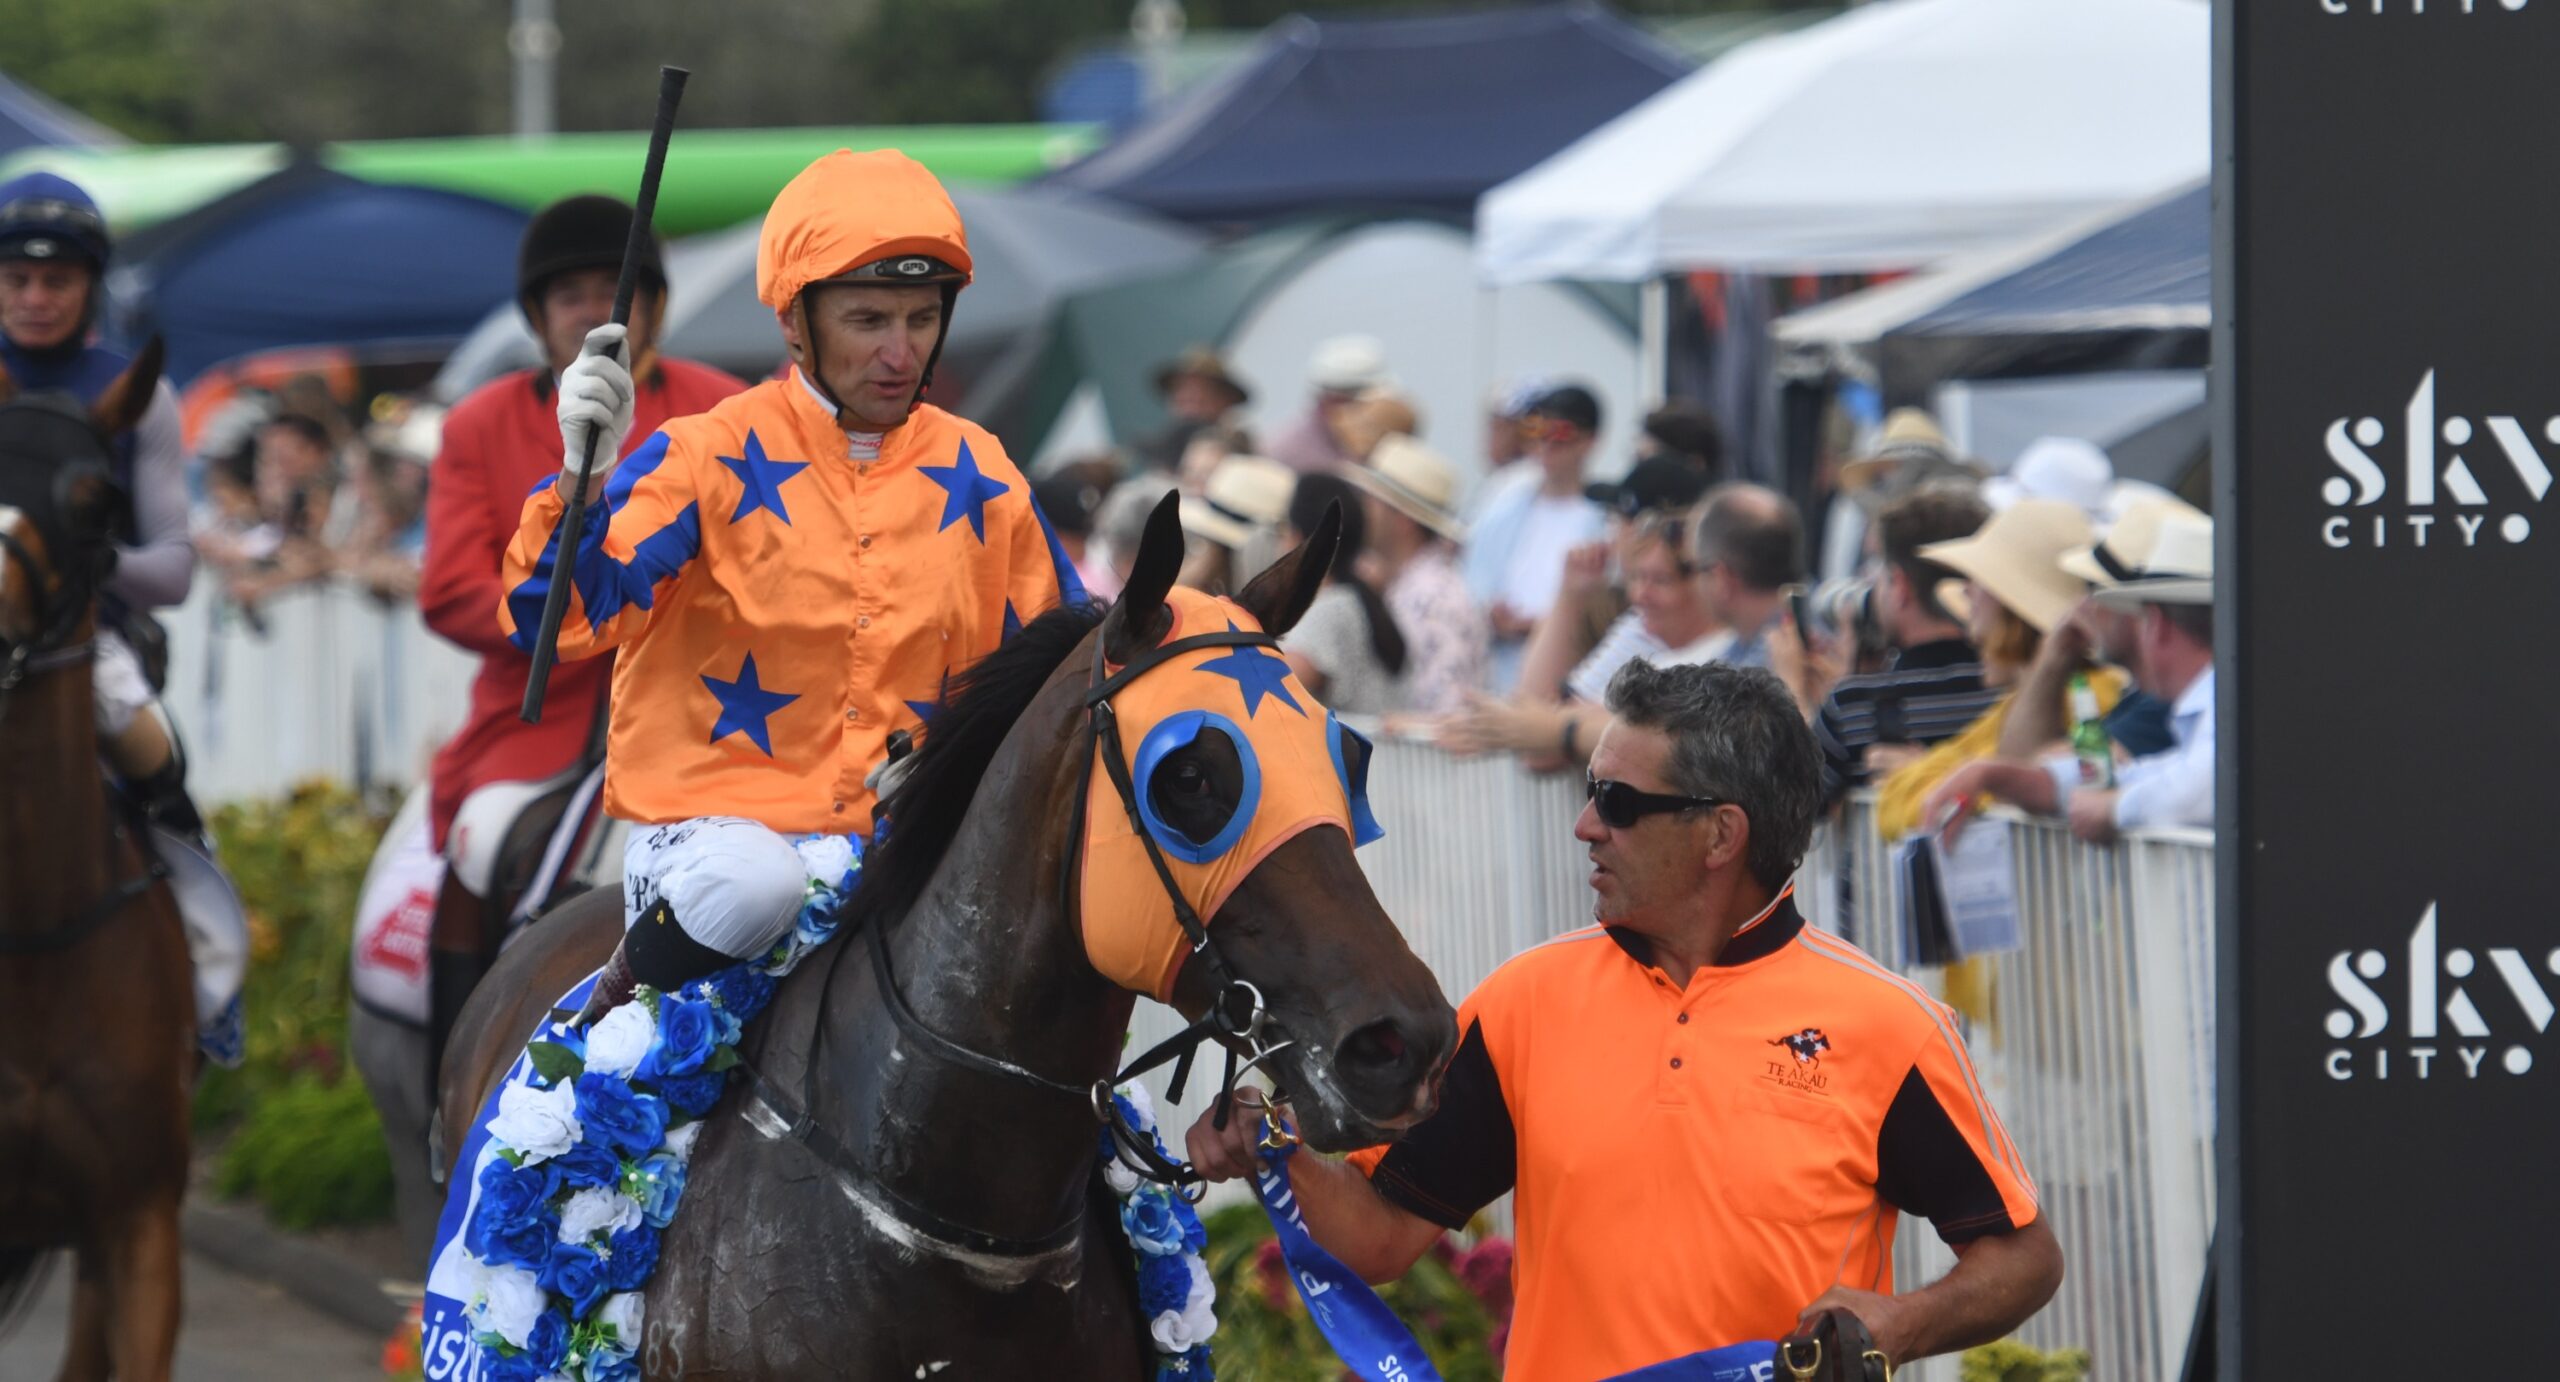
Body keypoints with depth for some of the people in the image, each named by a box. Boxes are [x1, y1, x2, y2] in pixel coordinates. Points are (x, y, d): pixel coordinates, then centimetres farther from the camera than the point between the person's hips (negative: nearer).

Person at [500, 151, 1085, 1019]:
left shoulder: (979, 479, 8)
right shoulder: (713, 460, -5)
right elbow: (554, 619, -14)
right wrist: (583, 474, -28)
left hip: (899, 841, 4)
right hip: (709, 819, -4)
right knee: (754, 883, -38)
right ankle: (613, 1015, -9)